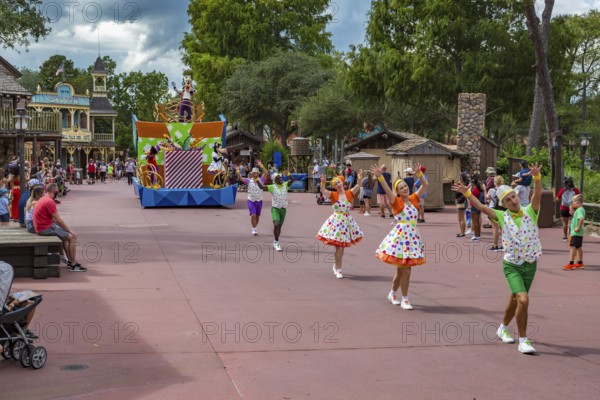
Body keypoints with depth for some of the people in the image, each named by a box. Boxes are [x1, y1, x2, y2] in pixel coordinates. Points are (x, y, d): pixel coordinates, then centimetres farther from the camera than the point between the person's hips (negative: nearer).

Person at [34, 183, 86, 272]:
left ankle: (70, 261, 25)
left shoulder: (43, 199, 14)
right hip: (46, 229, -11)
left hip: (42, 227, 11)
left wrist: (67, 229, 15)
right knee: (72, 237, -9)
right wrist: (70, 230, -8)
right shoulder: (50, 202, -19)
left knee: (66, 234, 25)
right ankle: (73, 265, -7)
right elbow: (58, 220, -19)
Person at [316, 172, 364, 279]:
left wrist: (360, 179, -26)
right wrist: (323, 183, -35)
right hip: (336, 221, -3)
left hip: (347, 221, 3)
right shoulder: (333, 195, -4)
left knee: (342, 246, 11)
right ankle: (338, 270, 7)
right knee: (338, 247, -4)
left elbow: (358, 187, -9)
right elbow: (323, 191, -18)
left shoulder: (349, 194, 3)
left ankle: (336, 266, 32)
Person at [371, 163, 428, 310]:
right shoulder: (396, 202, -5)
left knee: (402, 269, 12)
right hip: (400, 236, -5)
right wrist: (380, 176, -31)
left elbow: (425, 185, 10)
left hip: (412, 236, 5)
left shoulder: (413, 199, 9)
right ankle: (404, 299, 8)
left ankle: (392, 294, 31)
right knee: (405, 270, -5)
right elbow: (387, 189, -20)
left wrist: (419, 173, -1)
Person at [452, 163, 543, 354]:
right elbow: (481, 207, -6)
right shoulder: (502, 216, -3)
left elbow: (537, 195, -20)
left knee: (515, 300, 17)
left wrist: (537, 177, -37)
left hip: (530, 265, 2)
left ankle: (503, 328, 43)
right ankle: (523, 340, -8)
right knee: (523, 300, -19)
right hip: (512, 266, -2)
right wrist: (467, 193, -15)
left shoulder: (530, 212, -3)